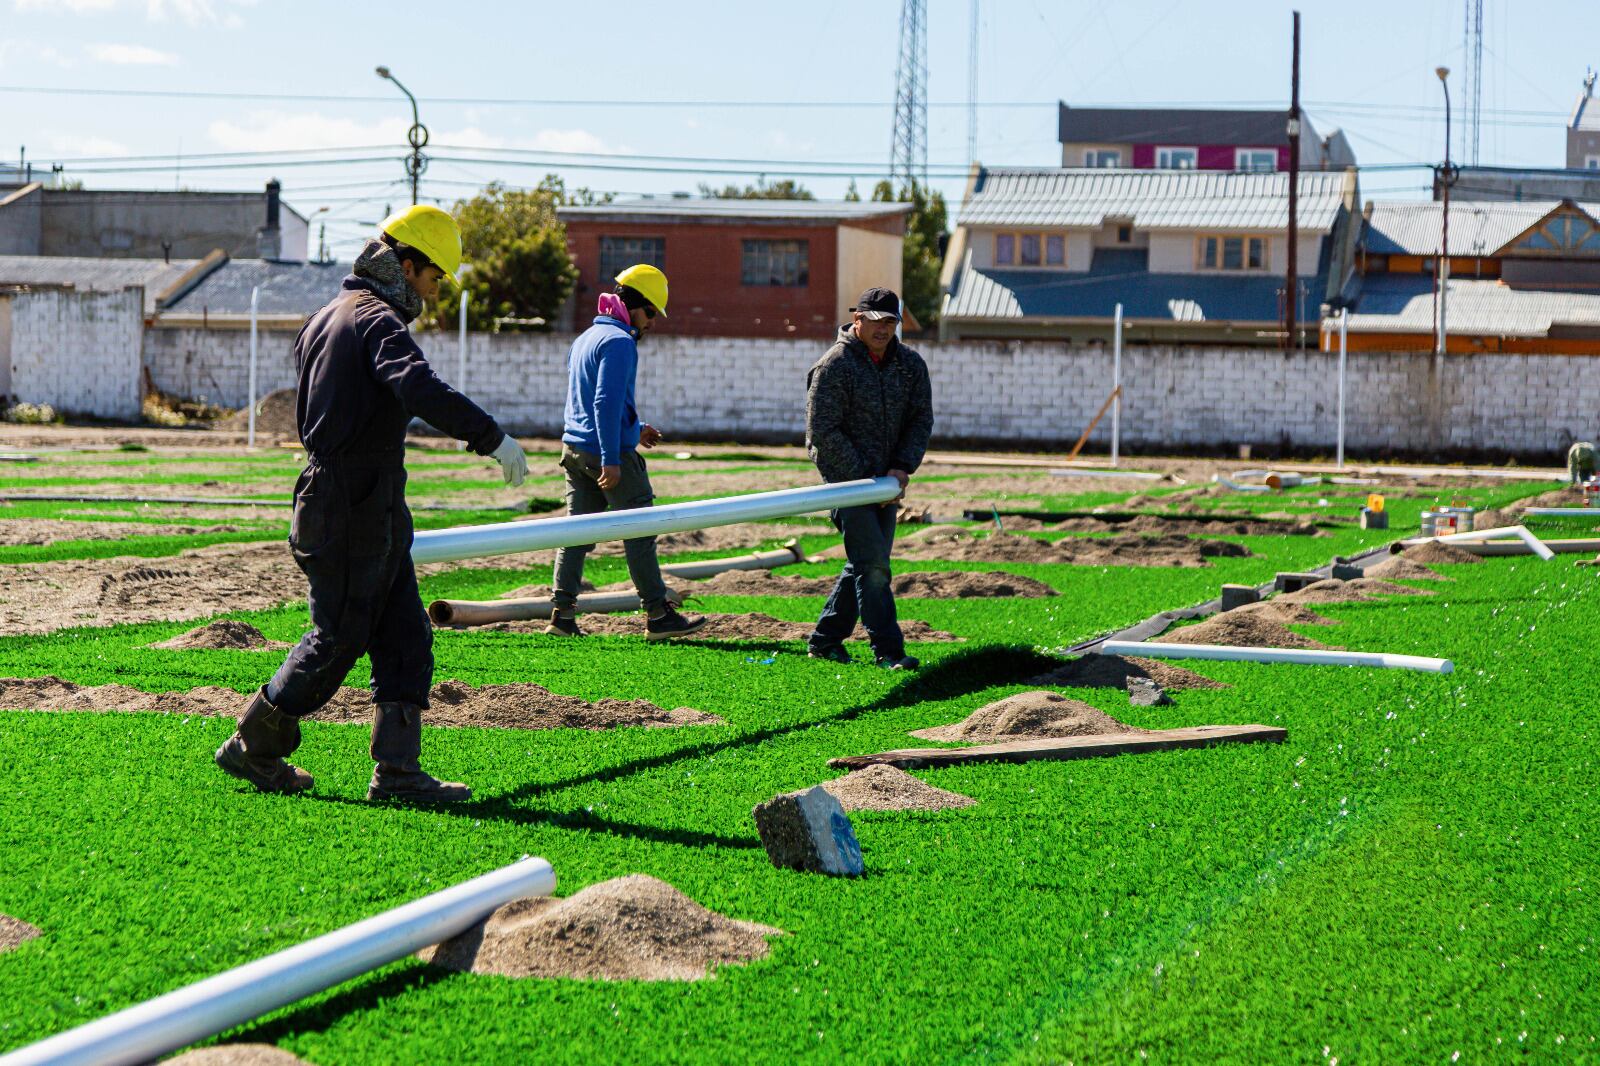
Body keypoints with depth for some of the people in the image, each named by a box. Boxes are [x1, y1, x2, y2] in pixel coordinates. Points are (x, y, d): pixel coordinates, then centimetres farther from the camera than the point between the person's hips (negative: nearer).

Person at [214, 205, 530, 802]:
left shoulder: (325, 318, 17)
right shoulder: (376, 318, -15)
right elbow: (419, 388, -33)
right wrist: (492, 437, -34)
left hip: (374, 512, 10)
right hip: (352, 510, -10)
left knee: (406, 636, 6)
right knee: (339, 637, -1)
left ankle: (397, 770, 4)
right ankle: (252, 747, 11)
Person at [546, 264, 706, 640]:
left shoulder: (585, 338, 18)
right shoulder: (618, 341, -12)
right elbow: (607, 402, -21)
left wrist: (635, 429, 29)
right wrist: (611, 460, -23)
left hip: (575, 449, 9)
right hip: (608, 452, -9)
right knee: (639, 532, -2)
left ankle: (562, 612, 3)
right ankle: (658, 616, 1)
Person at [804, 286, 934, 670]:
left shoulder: (911, 365, 7)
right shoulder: (834, 365, -11)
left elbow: (921, 420, 6)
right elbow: (823, 432, -14)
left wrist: (902, 468, -9)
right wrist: (866, 478, -15)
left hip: (887, 481, 7)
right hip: (845, 478, -7)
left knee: (867, 563, 10)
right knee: (872, 564, -12)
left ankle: (825, 640, 21)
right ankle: (888, 650, -11)